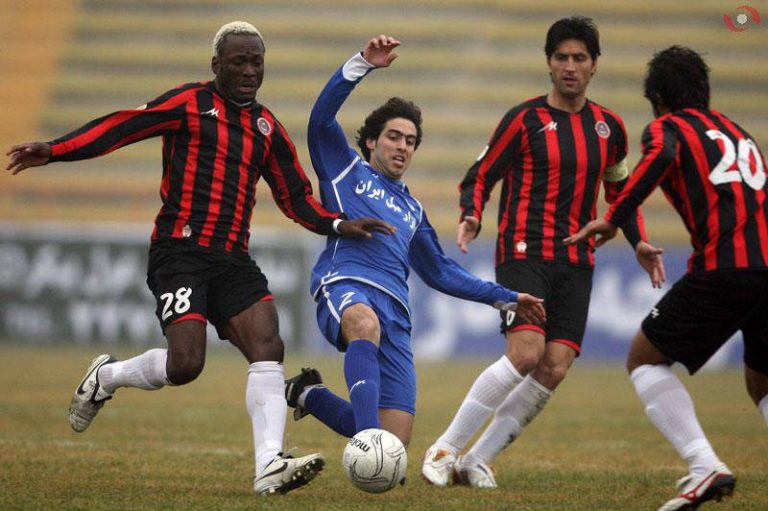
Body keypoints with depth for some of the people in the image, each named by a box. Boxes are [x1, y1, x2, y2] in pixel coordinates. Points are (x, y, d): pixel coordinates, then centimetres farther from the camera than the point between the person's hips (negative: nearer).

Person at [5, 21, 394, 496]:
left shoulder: (268, 128, 16)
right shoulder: (189, 104, 0)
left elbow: (296, 197, 19)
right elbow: (122, 126, -6)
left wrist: (339, 225, 2)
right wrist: (54, 151, -16)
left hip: (233, 260, 5)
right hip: (180, 251, -5)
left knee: (268, 346, -14)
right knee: (185, 363, -17)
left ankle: (270, 466, -18)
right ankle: (106, 377, 14)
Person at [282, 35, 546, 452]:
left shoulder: (412, 210, 33)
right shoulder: (347, 171, 20)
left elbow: (440, 271, 39)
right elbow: (321, 118, 4)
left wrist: (506, 299, 35)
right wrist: (363, 64, -5)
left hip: (394, 310, 5)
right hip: (345, 286, -5)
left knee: (394, 441, -8)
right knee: (366, 323, -45)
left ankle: (309, 395, 20)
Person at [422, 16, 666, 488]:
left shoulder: (610, 127, 12)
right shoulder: (525, 120, -2)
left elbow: (620, 190, 26)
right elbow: (479, 177, 3)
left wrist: (638, 242, 12)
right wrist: (472, 216, -17)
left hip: (576, 262, 5)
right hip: (523, 253, -5)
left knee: (555, 369, -8)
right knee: (526, 353, -23)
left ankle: (477, 461, 3)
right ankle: (444, 449, -10)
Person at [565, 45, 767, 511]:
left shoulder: (667, 127, 11)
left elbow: (661, 155, -13)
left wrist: (614, 219, -16)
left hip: (723, 269, -6)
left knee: (645, 359, 10)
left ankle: (704, 467, -7)